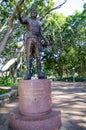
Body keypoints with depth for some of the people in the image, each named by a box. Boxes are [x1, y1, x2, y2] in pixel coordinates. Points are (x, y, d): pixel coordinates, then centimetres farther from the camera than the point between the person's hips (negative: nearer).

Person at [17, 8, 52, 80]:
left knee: (38, 57, -7)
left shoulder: (38, 22, 28)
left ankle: (40, 74, -11)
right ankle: (28, 74, -21)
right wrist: (19, 14, -29)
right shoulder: (27, 19, 17)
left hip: (37, 40, 4)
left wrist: (46, 41, 8)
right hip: (29, 39, -3)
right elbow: (21, 21, -8)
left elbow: (41, 33, 20)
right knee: (29, 56, -15)